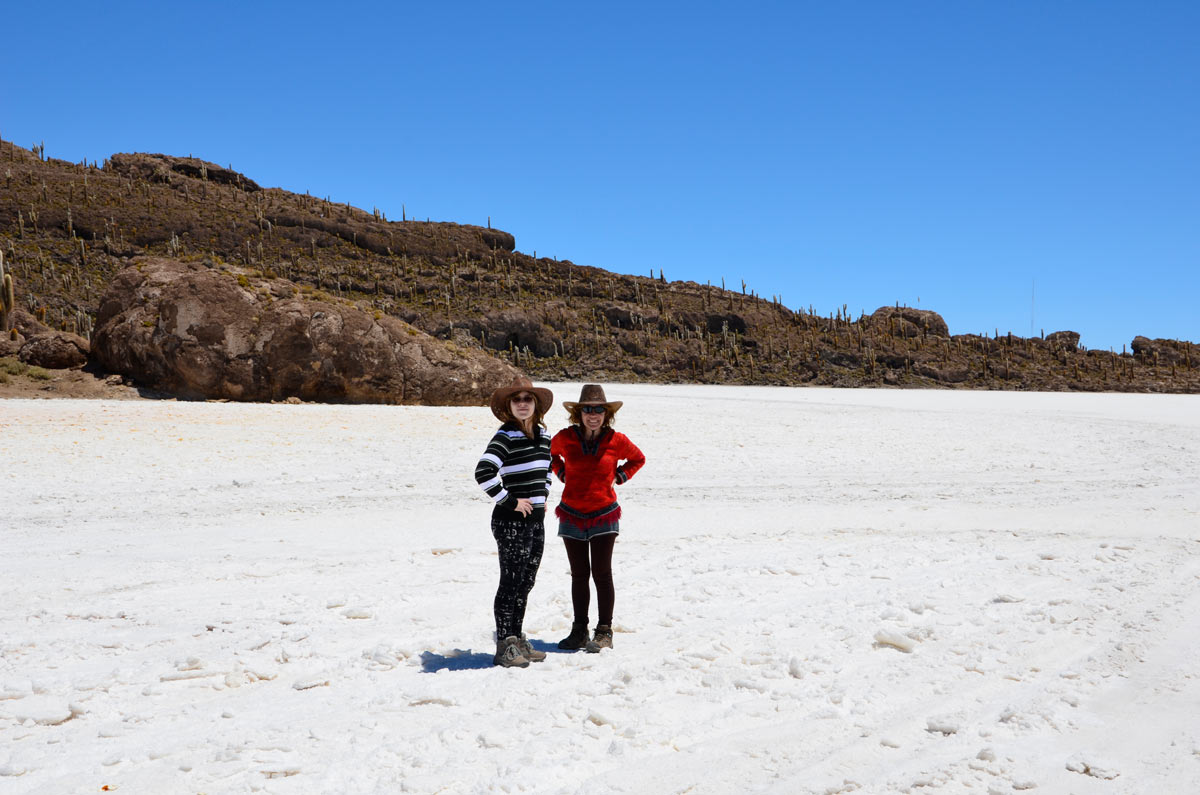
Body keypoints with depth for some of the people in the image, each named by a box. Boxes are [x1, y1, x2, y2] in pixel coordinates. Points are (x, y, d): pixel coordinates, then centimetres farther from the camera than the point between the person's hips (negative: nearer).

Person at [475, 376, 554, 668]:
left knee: (526, 583, 14)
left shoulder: (543, 434, 9)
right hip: (511, 522, -7)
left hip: (536, 520, 8)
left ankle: (517, 640, 26)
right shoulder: (506, 436, -14)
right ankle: (504, 647, 7)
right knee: (511, 583, -2)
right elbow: (483, 473, -26)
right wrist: (510, 501, -19)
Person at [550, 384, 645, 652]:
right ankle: (579, 631, 20)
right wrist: (563, 474, 5)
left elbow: (638, 459, 14)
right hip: (572, 515, 2)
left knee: (602, 573, -4)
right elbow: (550, 454, 20)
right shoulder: (565, 438, -3)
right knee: (579, 575, 10)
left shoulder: (616, 440, -6)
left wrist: (618, 477, 2)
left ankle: (604, 632, 6)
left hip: (604, 515, -2)